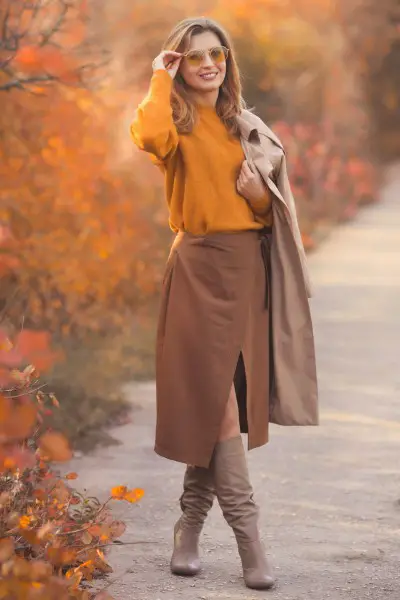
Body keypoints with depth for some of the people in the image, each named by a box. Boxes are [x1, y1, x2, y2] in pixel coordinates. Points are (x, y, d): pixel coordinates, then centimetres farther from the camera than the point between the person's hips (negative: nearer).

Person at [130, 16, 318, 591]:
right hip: (201, 267, -6)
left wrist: (260, 191, -2)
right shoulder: (178, 123, -2)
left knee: (220, 399, 8)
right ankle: (248, 536, -11)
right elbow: (151, 136, -30)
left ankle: (190, 527, 19)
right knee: (216, 397, -10)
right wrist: (161, 80, -14)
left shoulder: (244, 126, 16)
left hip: (247, 267, 6)